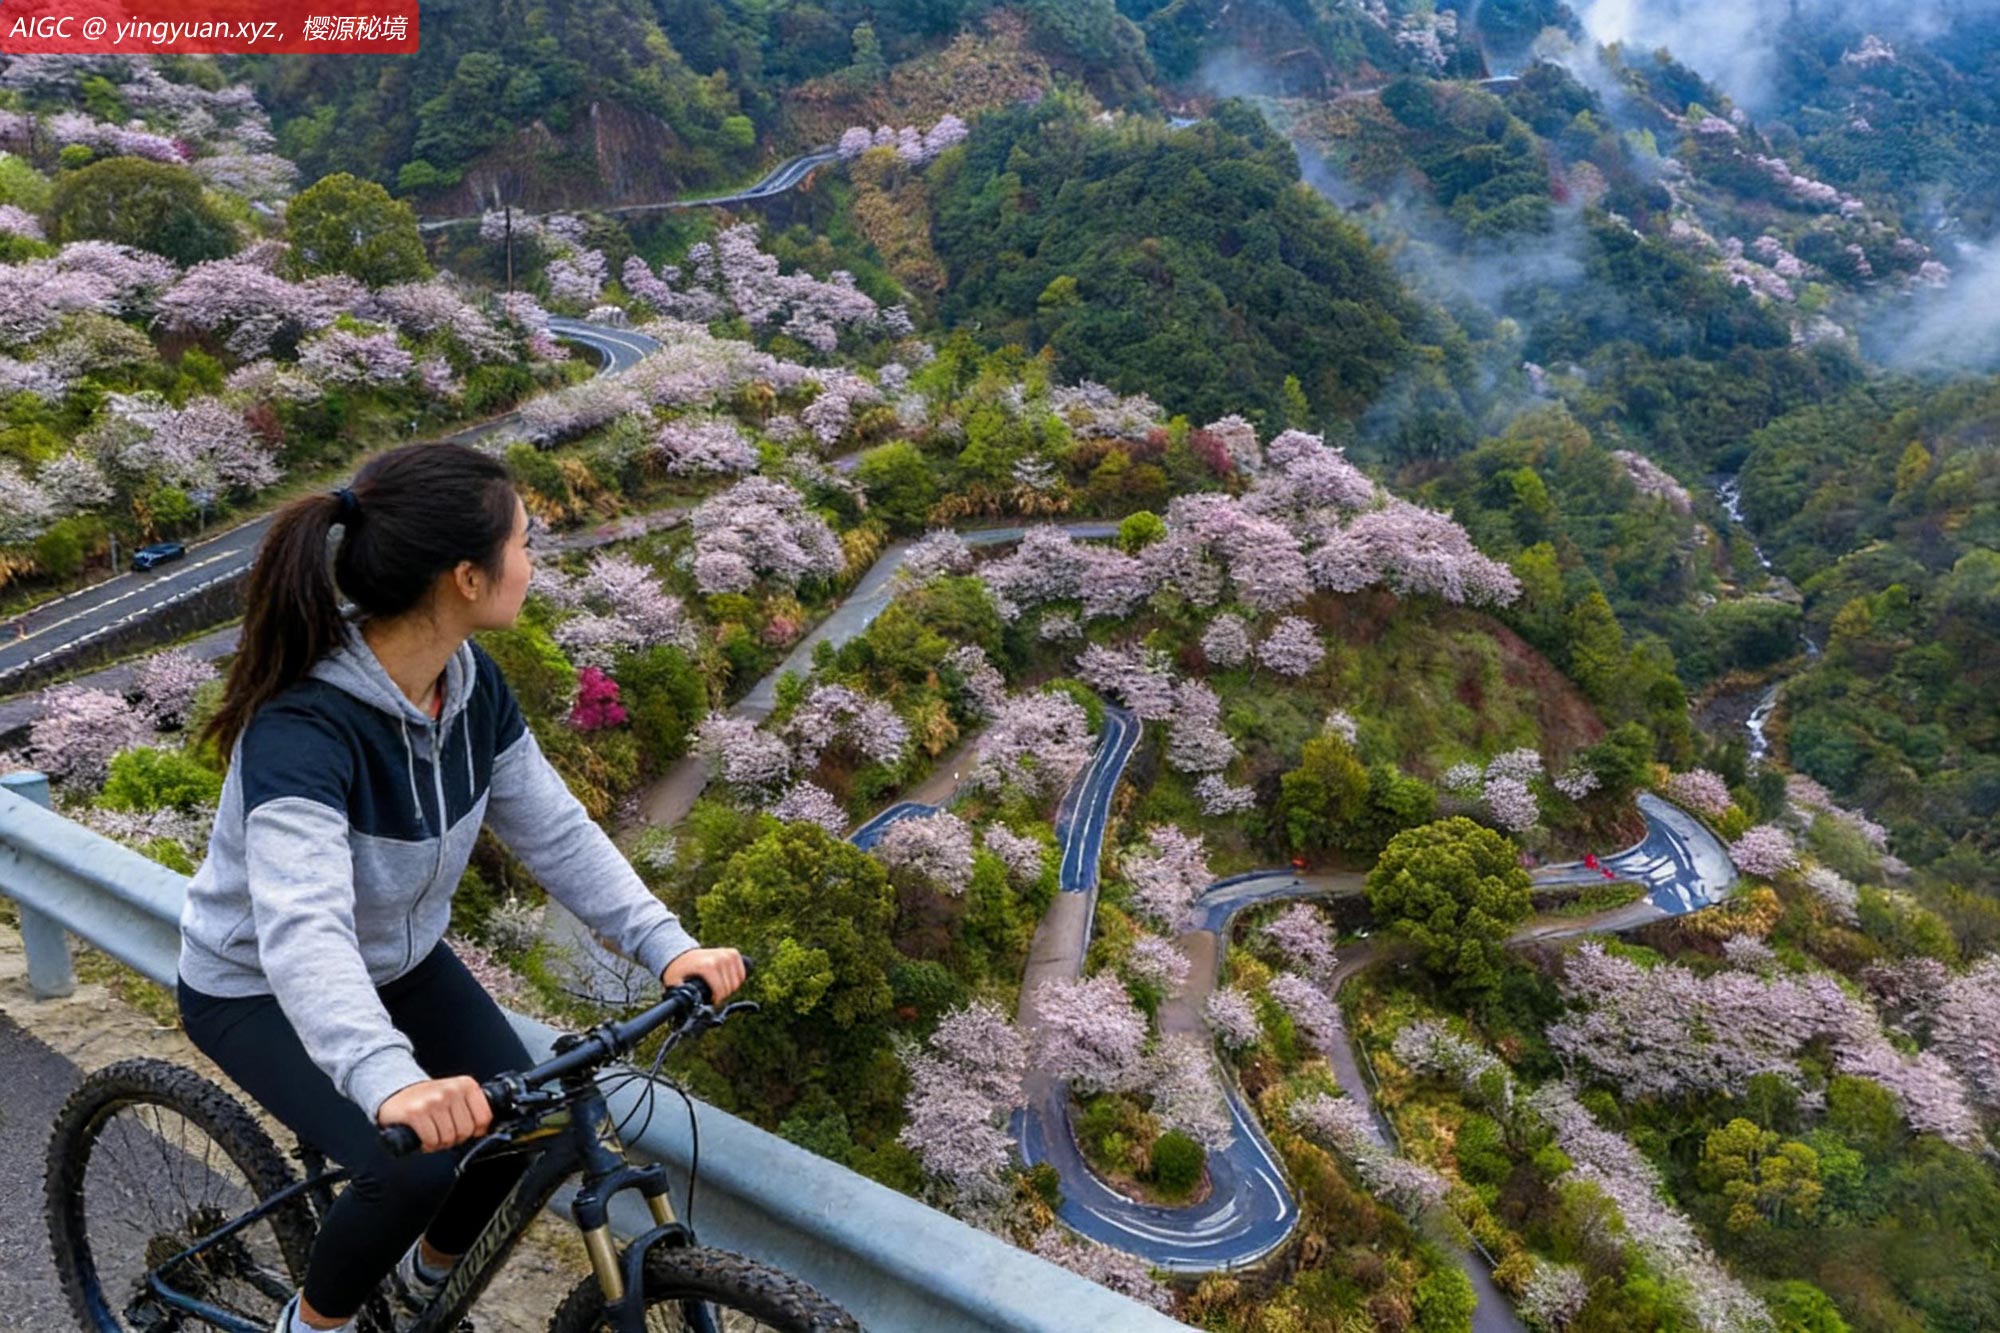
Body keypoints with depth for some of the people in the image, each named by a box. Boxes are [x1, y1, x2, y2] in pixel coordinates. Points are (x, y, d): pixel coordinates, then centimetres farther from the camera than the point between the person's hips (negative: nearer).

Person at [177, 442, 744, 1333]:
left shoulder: (471, 684, -14)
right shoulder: (302, 725, -36)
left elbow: (554, 831, -11)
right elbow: (302, 931, -47)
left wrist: (666, 945, -22)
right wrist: (389, 1080, -63)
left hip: (400, 959, 6)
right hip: (259, 988, -6)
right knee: (414, 1165, -23)